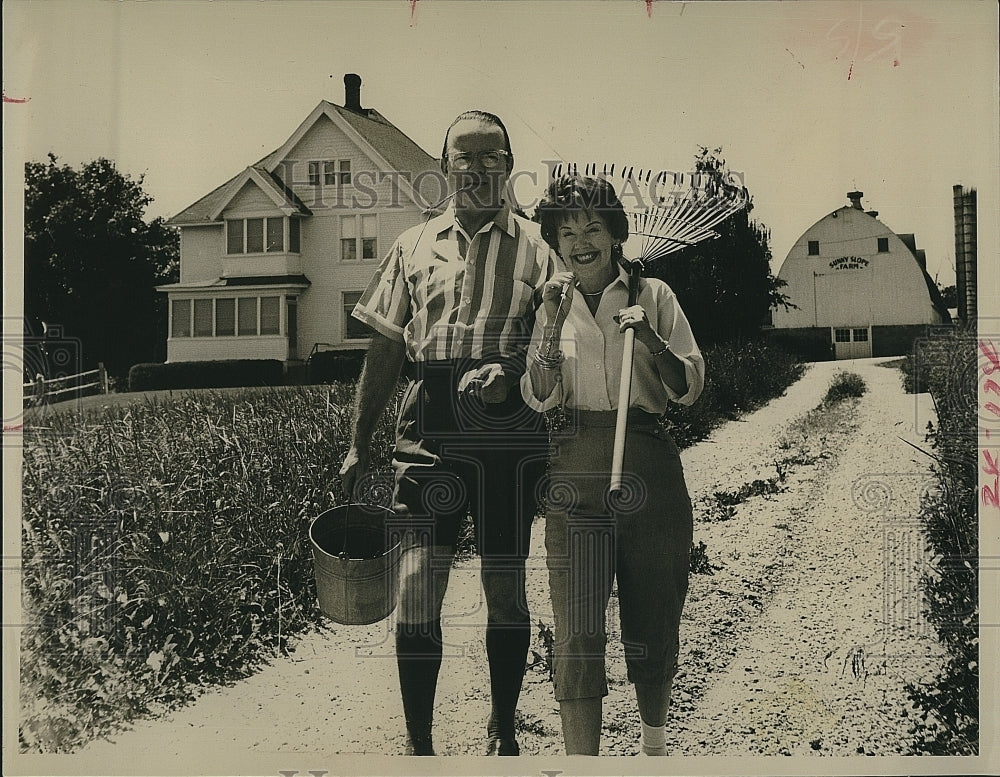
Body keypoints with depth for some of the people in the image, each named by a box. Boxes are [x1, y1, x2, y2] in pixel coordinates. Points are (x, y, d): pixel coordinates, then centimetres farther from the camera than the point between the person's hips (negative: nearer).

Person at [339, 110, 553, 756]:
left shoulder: (536, 246, 8)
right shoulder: (415, 246, 15)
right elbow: (386, 349, 15)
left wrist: (510, 374, -19)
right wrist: (359, 443, 13)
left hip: (512, 434, -1)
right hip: (429, 429, 1)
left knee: (506, 587, 8)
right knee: (416, 587, -5)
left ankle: (503, 732, 26)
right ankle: (418, 742, 10)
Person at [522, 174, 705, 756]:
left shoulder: (652, 295, 6)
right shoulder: (553, 303, 9)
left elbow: (691, 387, 2)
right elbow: (540, 398, -1)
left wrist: (649, 336, -13)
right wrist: (553, 324, -12)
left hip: (648, 463, 0)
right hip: (577, 467, 0)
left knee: (654, 616, 11)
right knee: (578, 627, -5)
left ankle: (655, 737, 35)